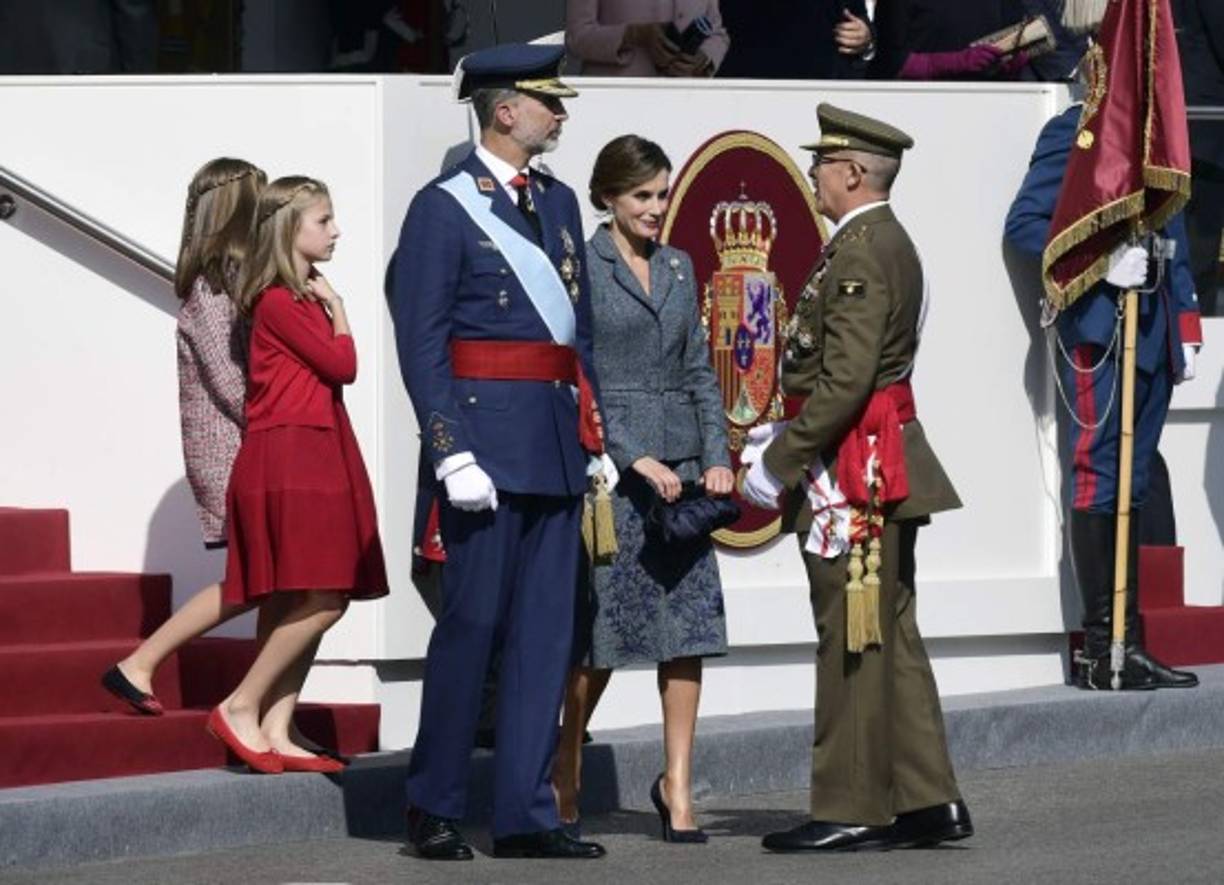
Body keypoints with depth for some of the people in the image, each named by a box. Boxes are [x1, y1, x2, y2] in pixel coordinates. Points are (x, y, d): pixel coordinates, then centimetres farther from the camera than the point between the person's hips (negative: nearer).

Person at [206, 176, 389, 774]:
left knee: (304, 605, 6)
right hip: (289, 460, -10)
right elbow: (342, 365, -11)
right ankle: (241, 709, -9)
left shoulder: (304, 299, 17)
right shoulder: (278, 302, -10)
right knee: (319, 601, -13)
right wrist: (337, 309, 0)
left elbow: (330, 373, 13)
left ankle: (275, 731, 5)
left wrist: (327, 305, 5)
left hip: (318, 459, 10)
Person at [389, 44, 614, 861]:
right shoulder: (444, 208, -6)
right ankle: (435, 808, 8)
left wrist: (596, 438, 15)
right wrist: (451, 453, -17)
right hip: (488, 439, -7)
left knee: (545, 631, 5)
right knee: (473, 623, -4)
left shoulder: (558, 203, 15)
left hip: (558, 442, 7)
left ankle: (526, 815, 8)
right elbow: (422, 343, -10)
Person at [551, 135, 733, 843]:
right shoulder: (582, 268, -5)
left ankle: (678, 784, 4)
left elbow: (700, 371, 16)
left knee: (689, 624, -1)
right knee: (601, 631, -2)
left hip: (681, 465, 5)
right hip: (610, 466, -5)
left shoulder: (678, 268, 14)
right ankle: (565, 773, 17)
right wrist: (635, 459, -15)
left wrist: (717, 458, 4)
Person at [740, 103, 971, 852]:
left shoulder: (860, 251, -17)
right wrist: (787, 440, 13)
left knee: (853, 638, -5)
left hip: (853, 473, -10)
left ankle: (852, 810, 0)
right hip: (886, 464, 10)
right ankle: (928, 800, 15)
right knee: (890, 636, 12)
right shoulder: (890, 242, 16)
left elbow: (845, 378, -23)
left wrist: (781, 462, -17)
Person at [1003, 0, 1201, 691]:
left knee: (1131, 487, 9)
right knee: (1102, 481, -7)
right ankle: (1102, 652, -6)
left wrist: (1187, 323, 18)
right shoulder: (1074, 134, -5)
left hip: (1151, 331, 8)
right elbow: (1024, 223, -10)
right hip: (1099, 330, -8)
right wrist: (1100, 258, -20)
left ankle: (1128, 646, 12)